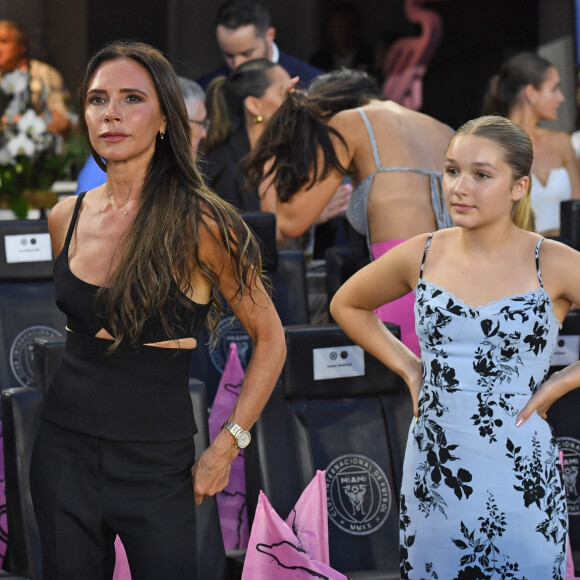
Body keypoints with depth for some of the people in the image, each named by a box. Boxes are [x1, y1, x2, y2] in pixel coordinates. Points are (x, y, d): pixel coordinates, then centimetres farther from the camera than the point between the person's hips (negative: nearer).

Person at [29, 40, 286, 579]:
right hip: (64, 453, 4)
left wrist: (226, 447, -8)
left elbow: (269, 339, -5)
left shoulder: (198, 225, -12)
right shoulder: (65, 218, 3)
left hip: (156, 467, -4)